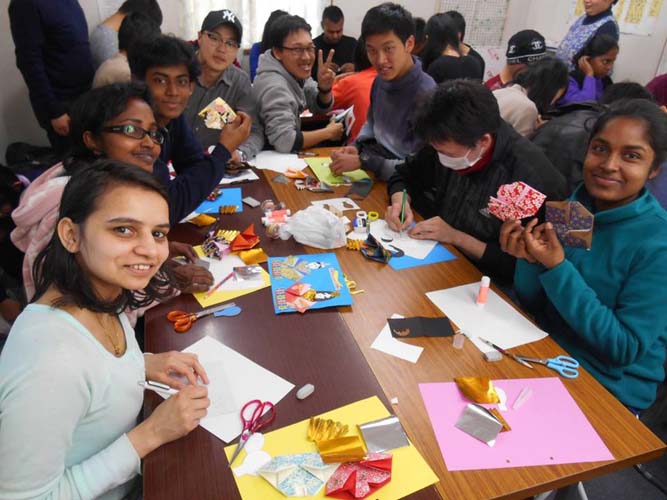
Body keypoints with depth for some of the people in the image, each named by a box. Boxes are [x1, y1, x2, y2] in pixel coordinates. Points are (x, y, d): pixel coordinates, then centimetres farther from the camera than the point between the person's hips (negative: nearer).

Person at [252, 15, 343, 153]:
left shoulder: (295, 72, -2)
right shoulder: (274, 86, -28)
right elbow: (284, 142, -37)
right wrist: (328, 133, -23)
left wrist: (324, 88, -15)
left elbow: (321, 108, 8)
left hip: (287, 152, 8)